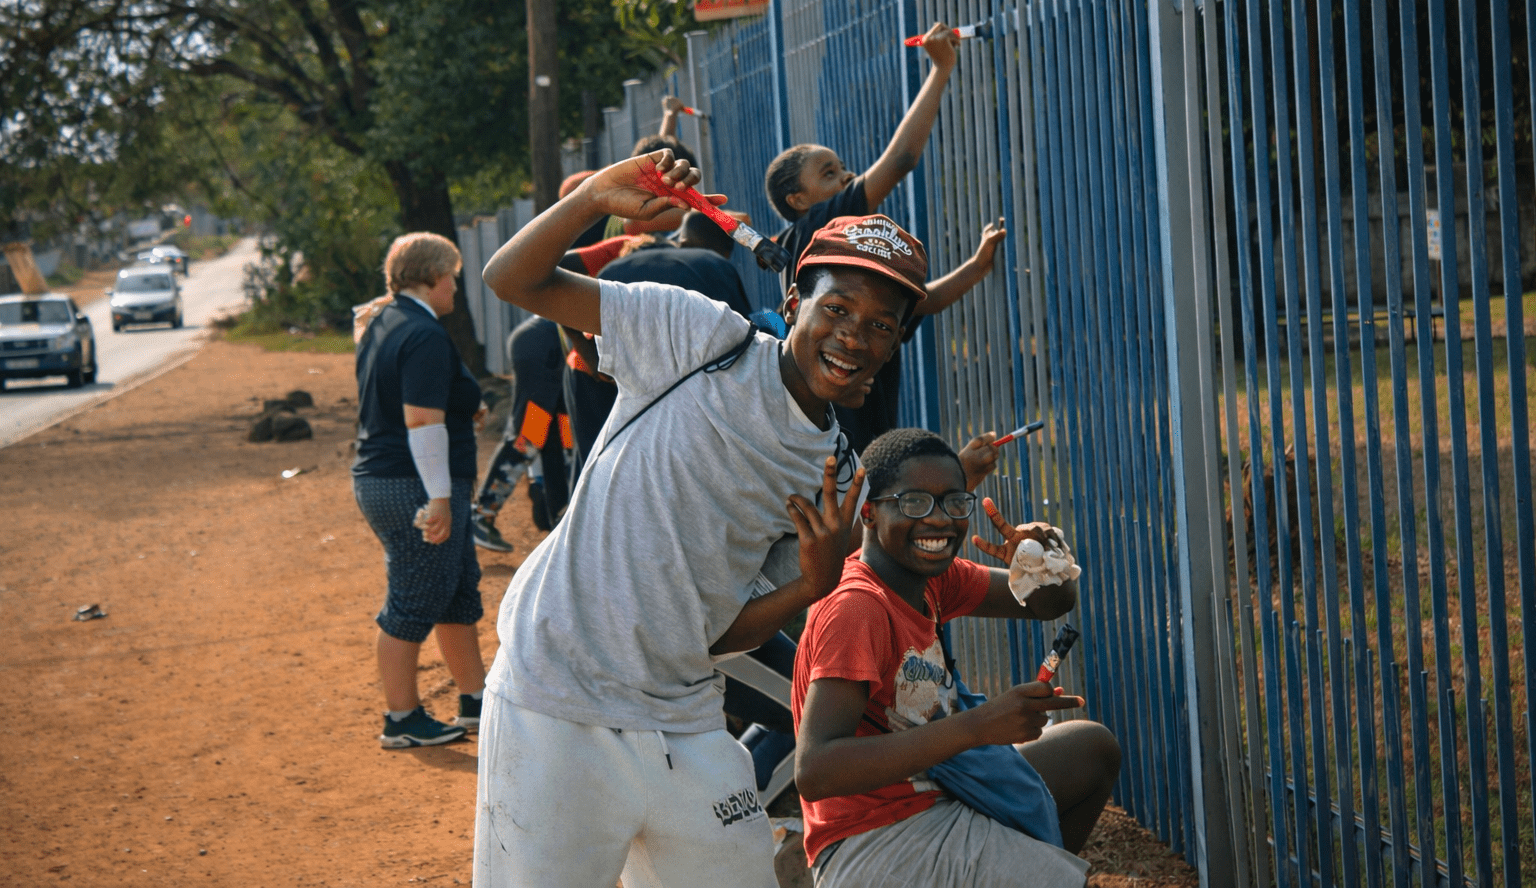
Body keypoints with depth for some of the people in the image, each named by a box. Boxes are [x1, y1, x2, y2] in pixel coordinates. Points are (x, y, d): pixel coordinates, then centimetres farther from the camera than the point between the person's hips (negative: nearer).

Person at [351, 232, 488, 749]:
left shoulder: (382, 325, 14)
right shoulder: (424, 336, -18)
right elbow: (422, 422, -24)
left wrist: (459, 413, 31)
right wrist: (440, 498, -24)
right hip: (416, 488, -10)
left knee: (458, 589, 18)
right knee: (413, 604, -1)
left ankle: (475, 700, 26)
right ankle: (402, 721, 7)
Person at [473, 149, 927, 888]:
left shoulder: (836, 480, 9)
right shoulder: (707, 342, -5)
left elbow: (720, 632, 9)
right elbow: (513, 279, -6)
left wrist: (815, 585, -8)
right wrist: (595, 197, -20)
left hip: (683, 726, 6)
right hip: (556, 709, -5)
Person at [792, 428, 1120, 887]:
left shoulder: (929, 575, 6)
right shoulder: (857, 607, -20)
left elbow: (1050, 604, 17)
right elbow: (813, 773, -31)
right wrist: (976, 726, -34)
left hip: (935, 805, 9)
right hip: (874, 848, -9)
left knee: (1093, 747, 17)